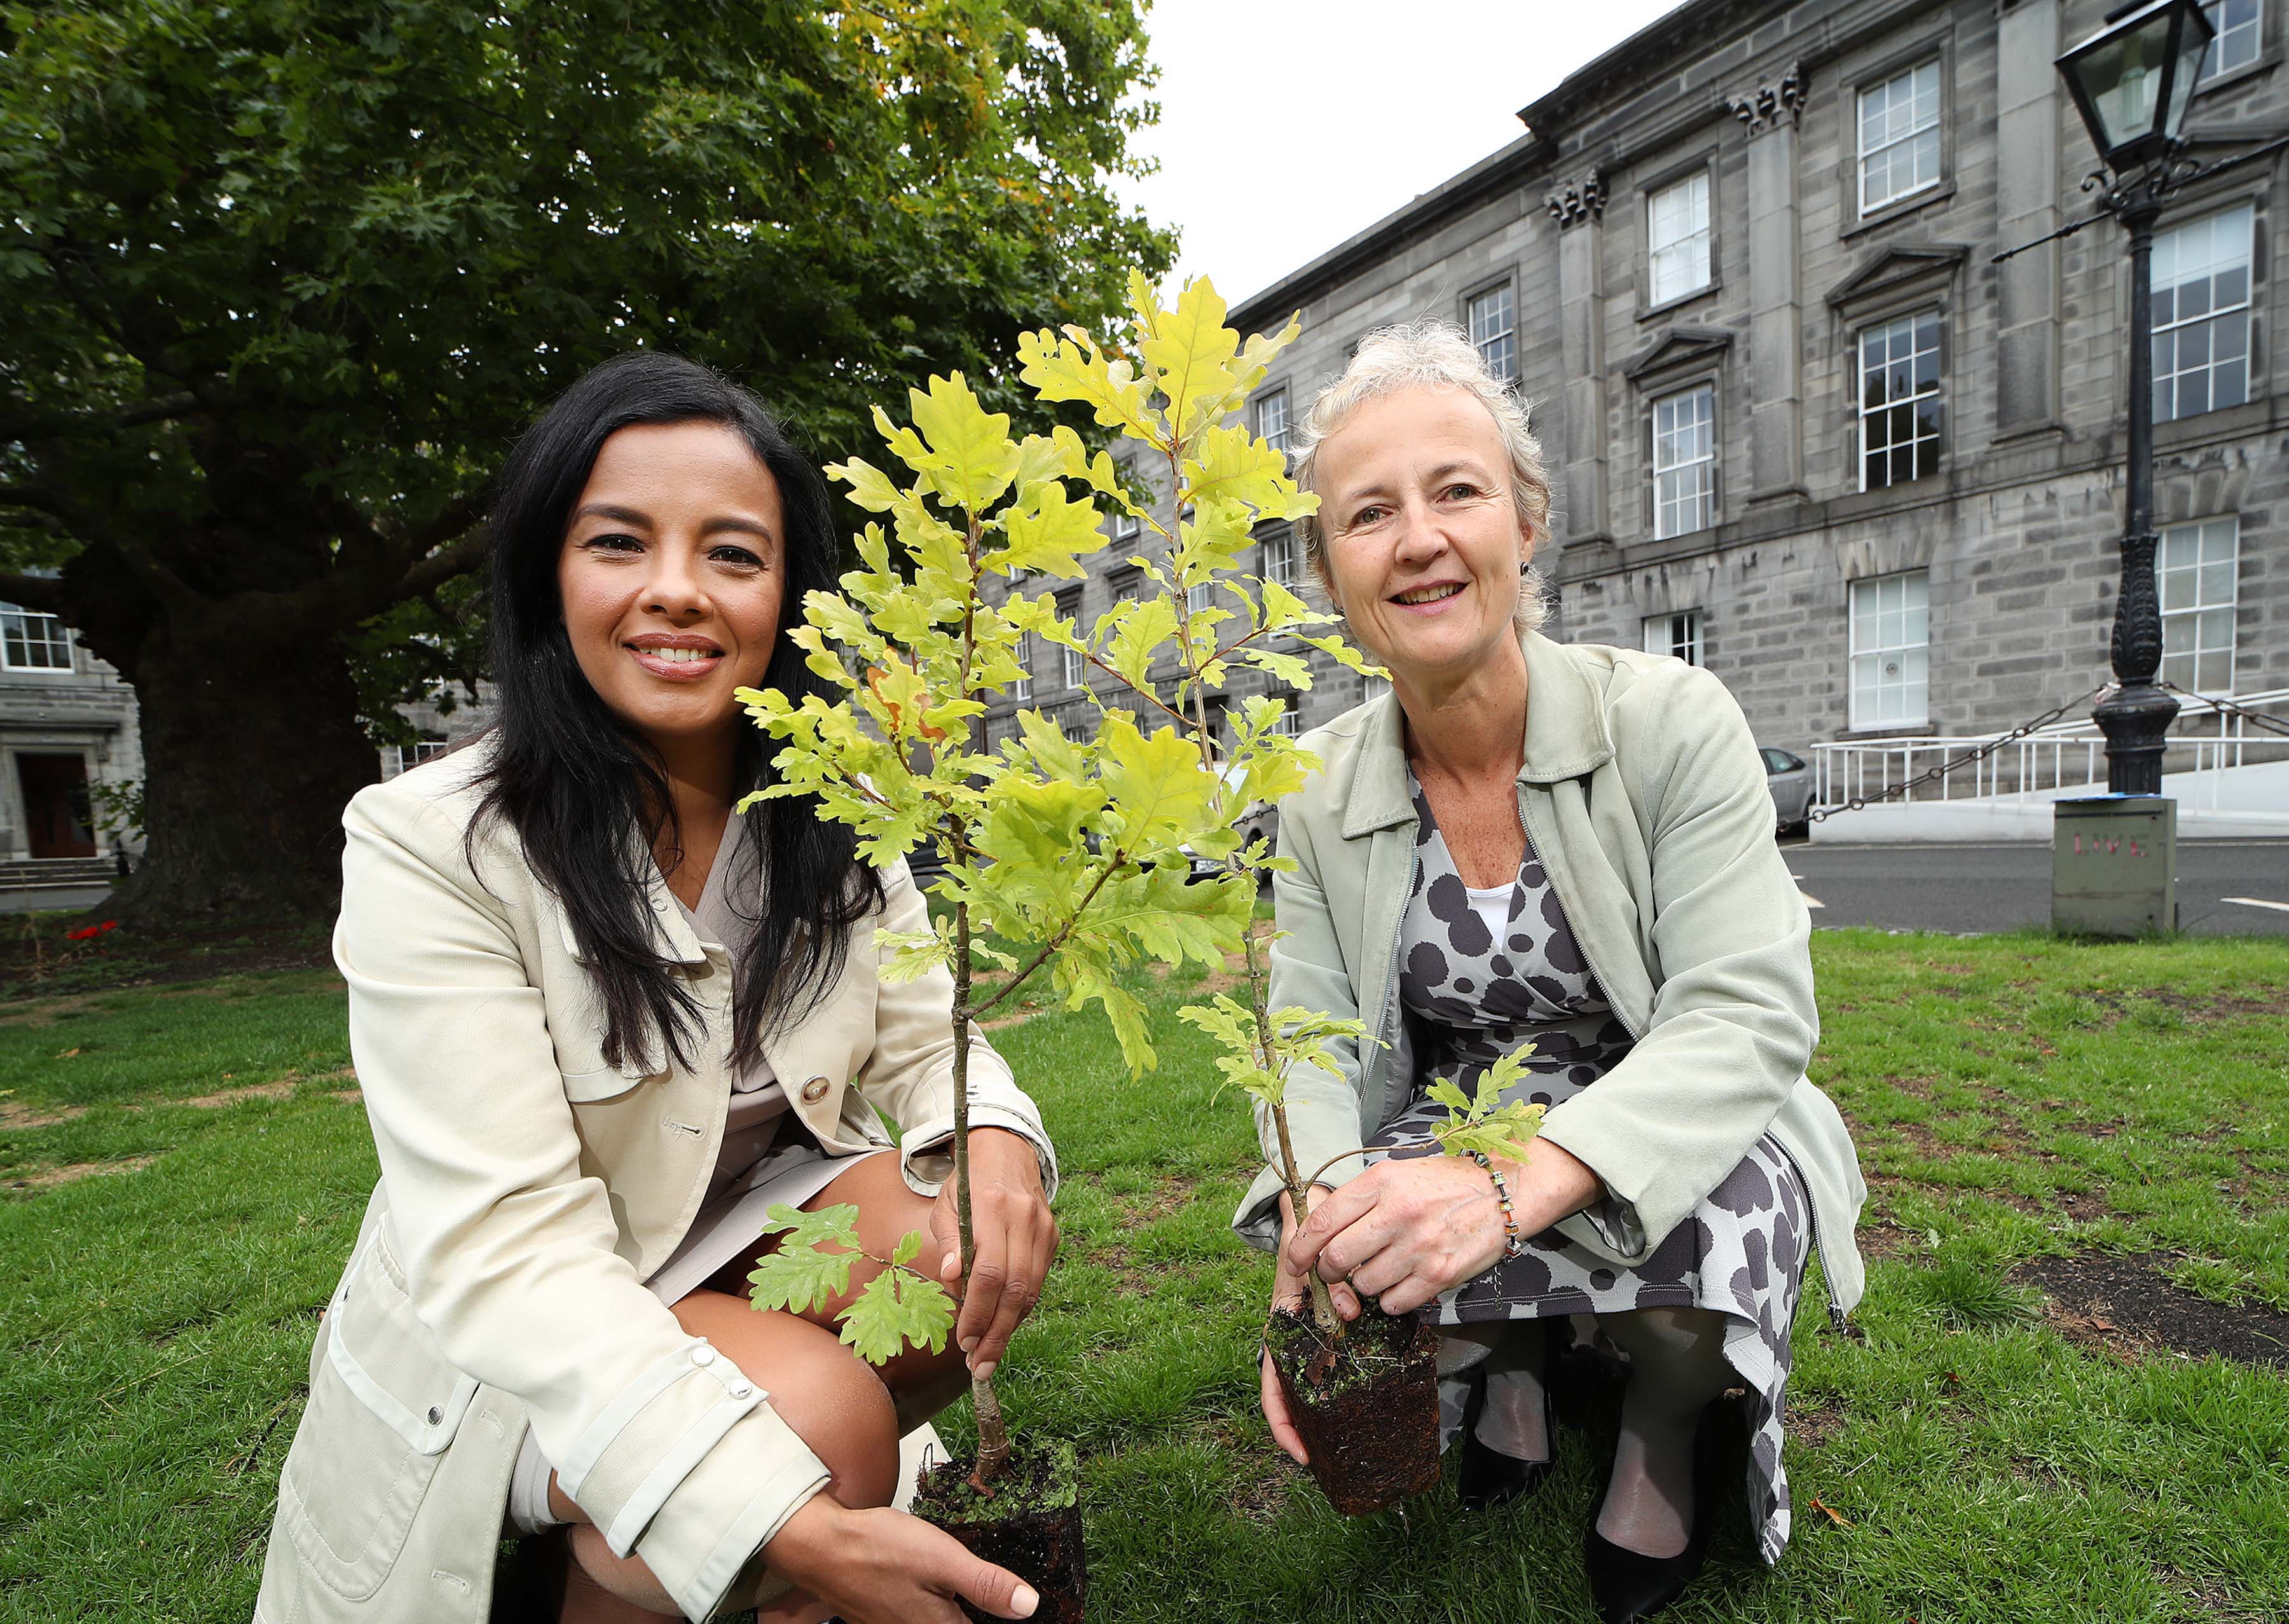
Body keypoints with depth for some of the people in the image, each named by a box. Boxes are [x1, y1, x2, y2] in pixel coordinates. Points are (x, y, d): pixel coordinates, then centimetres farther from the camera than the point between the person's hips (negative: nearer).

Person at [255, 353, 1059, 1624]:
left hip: (752, 1239, 5)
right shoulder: (429, 844, -21)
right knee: (825, 1414, -29)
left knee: (976, 1248, -22)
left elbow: (923, 1036, -5)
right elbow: (504, 1244, -27)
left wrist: (993, 1134, -30)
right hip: (505, 1344, -4)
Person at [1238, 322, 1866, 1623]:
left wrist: (1519, 1182, -42)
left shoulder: (1672, 721, -18)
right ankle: (1510, 1359, 11)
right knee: (1343, 1262, -27)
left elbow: (1747, 1018, -25)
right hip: (1455, 1132, 3)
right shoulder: (1322, 791, -7)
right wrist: (1316, 1224, -30)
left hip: (1676, 1131, -2)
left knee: (1698, 1234, -35)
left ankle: (1670, 1419, 4)